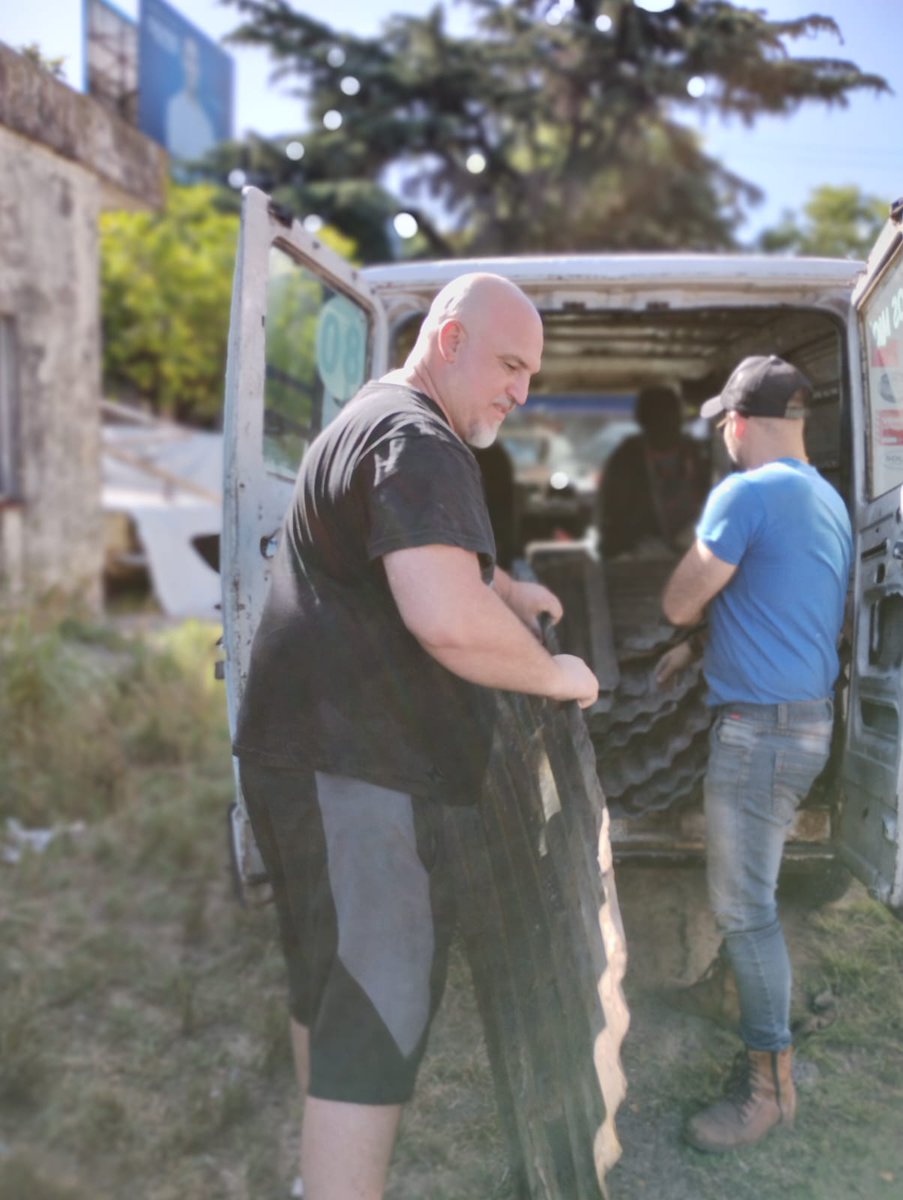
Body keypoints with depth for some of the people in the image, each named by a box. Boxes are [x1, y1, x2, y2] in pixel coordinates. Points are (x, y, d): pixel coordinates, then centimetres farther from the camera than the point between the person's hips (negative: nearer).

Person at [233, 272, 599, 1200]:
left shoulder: (376, 421, 18)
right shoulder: (418, 442, -18)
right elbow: (449, 620, -32)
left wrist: (507, 586, 23)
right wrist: (556, 675, -15)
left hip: (310, 752, 11)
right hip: (350, 769, -11)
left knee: (325, 979, 23)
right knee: (377, 1012, -6)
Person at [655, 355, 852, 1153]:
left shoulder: (747, 493, -17)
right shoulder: (829, 499, 12)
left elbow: (680, 602, -11)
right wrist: (702, 647, 19)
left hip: (760, 726, -9)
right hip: (809, 718, 9)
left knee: (744, 908, -1)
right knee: (749, 892, 21)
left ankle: (771, 1086, 10)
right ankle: (767, 1029, 35)